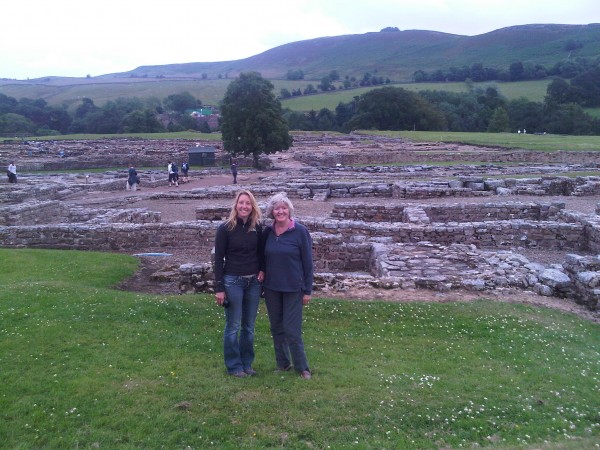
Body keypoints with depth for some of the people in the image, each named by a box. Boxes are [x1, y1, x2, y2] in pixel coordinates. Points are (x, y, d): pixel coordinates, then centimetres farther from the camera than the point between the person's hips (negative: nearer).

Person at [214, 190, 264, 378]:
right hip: (233, 281, -4)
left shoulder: (257, 227, 2)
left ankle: (247, 363, 27)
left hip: (253, 281, 4)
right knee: (233, 326, 5)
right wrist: (219, 288, -10)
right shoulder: (225, 228, -9)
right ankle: (234, 366, 19)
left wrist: (262, 270, -4)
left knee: (249, 326, 13)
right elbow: (218, 258, -8)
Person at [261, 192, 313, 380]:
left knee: (292, 330, -2)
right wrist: (262, 275, 7)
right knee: (276, 327, 14)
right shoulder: (267, 232, 1)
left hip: (293, 288, -4)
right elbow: (263, 258, 12)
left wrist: (307, 290, -8)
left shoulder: (300, 231, -10)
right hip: (271, 288, 5)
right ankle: (282, 363, 29)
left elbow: (307, 262, -8)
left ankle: (302, 367, 14)